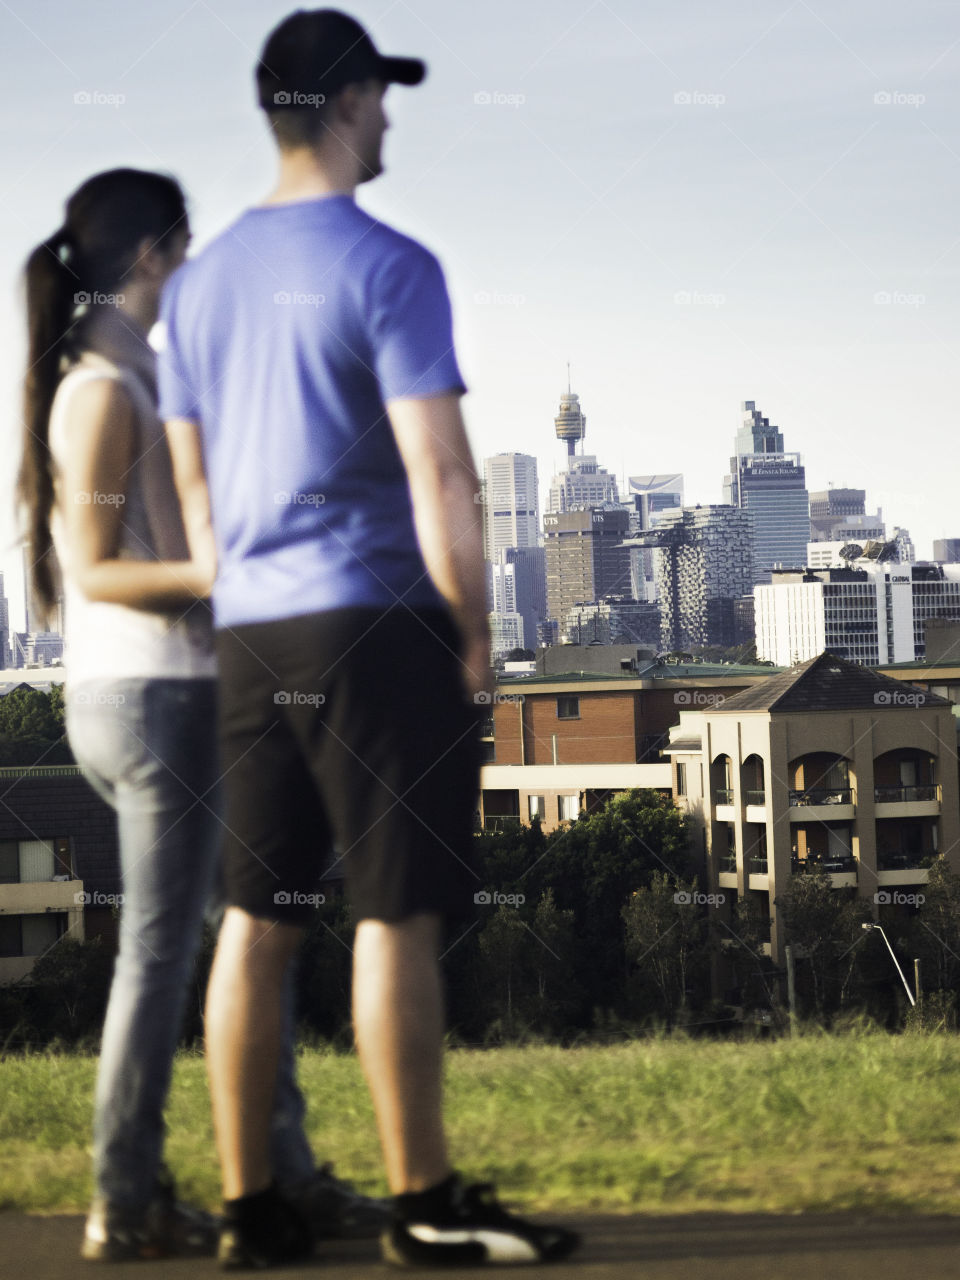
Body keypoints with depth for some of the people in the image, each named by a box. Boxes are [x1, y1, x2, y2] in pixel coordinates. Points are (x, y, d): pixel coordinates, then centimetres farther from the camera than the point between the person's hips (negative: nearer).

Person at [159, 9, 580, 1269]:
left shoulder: (200, 280, 14)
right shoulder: (386, 267, -8)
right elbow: (439, 474, -13)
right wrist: (472, 634, -6)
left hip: (248, 632, 7)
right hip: (371, 618, -7)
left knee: (256, 918, 8)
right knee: (398, 915, -3)